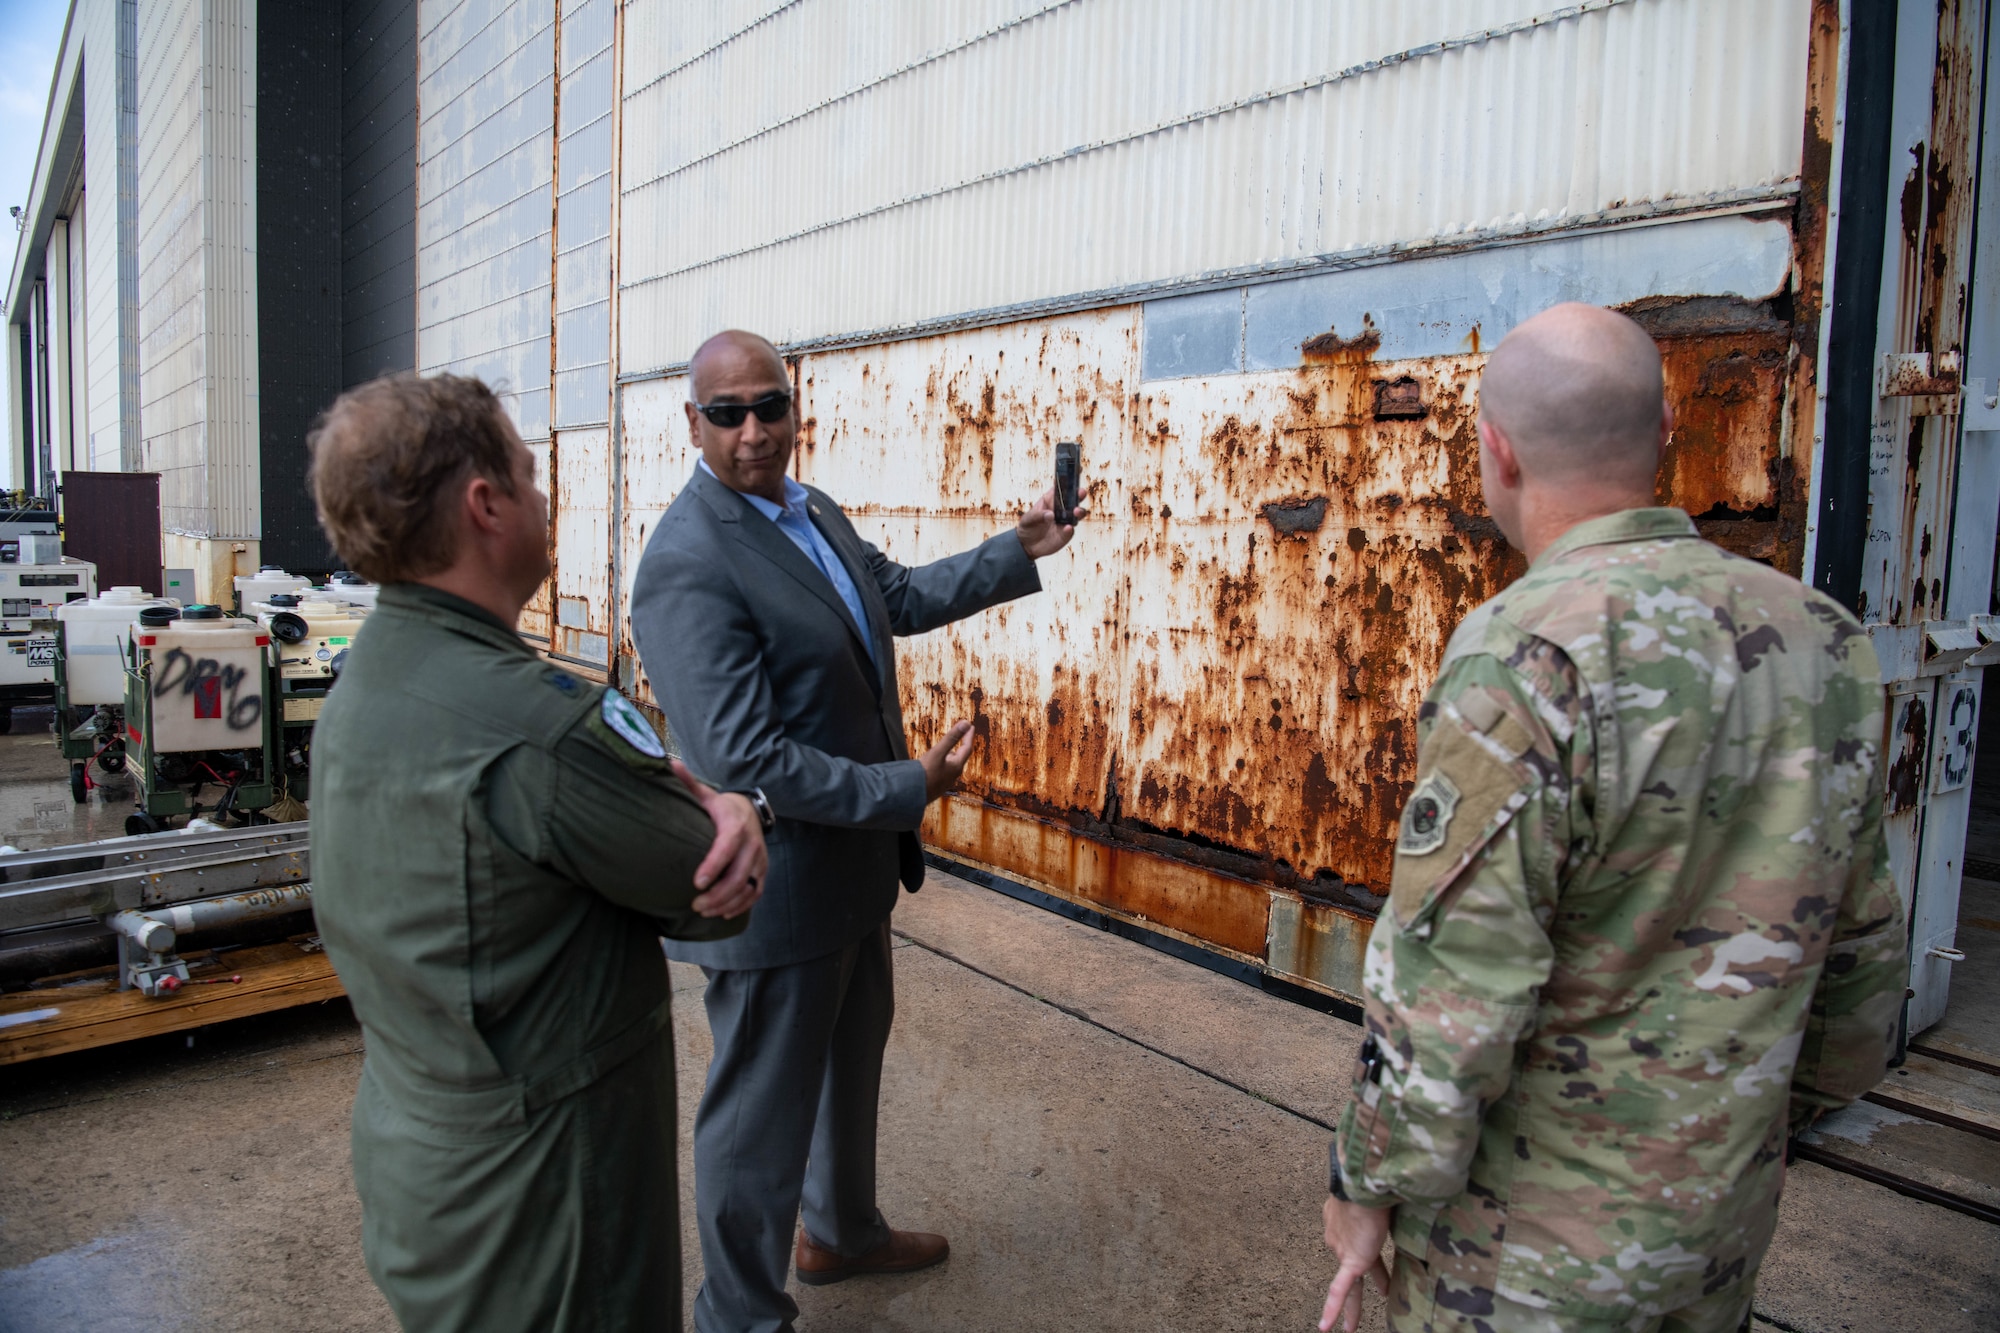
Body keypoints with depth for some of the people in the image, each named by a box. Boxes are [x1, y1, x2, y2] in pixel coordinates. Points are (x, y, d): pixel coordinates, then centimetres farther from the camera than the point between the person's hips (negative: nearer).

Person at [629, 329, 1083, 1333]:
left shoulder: (815, 514, 4)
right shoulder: (689, 565, -26)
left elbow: (900, 597, 20)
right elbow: (743, 759, -30)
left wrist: (1018, 554, 16)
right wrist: (908, 788, -24)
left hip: (853, 859, 10)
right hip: (778, 884, -10)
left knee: (853, 1054, 28)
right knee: (764, 1107, 9)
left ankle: (842, 1231, 53)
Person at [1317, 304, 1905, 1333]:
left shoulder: (1526, 657, -25)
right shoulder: (1823, 640, -2)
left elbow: (1449, 989, -24)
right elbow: (1862, 944, 8)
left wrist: (1367, 1184, -9)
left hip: (1532, 1244, -6)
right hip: (1725, 1215, 7)